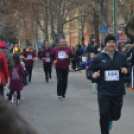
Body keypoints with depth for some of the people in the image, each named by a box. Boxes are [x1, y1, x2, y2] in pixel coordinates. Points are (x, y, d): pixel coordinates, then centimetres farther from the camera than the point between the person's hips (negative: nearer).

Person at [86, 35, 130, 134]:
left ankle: (109, 120, 45)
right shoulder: (98, 58, -1)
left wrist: (126, 71, -8)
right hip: (104, 92, -2)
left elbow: (128, 68, 16)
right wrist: (93, 75, -18)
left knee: (116, 116, 8)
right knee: (104, 114, -6)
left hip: (118, 92, 2)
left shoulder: (122, 57, 4)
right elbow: (89, 71, 5)